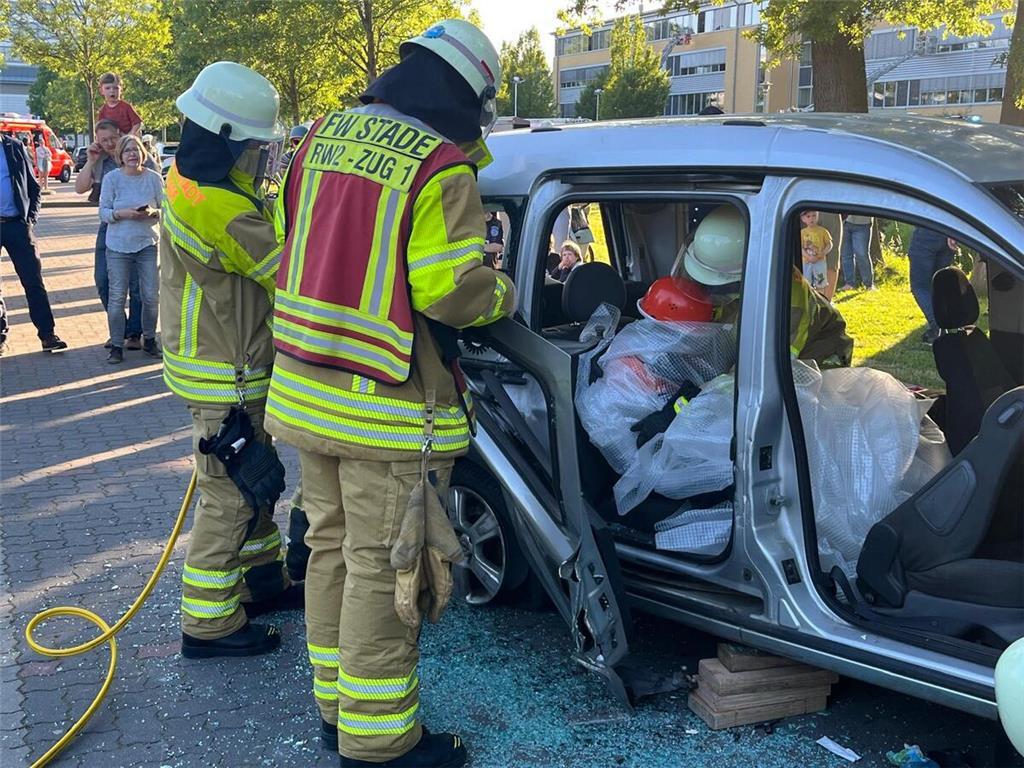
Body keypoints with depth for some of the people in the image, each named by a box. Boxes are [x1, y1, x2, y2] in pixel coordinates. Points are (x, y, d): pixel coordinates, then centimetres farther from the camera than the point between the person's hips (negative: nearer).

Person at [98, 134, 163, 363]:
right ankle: (116, 345, 10)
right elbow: (103, 212, -2)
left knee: (151, 296, 4)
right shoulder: (111, 178, -3)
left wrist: (153, 213, -16)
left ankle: (149, 340, 22)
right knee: (117, 297, 0)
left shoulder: (154, 178, 0)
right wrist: (122, 213, -20)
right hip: (118, 245, -1)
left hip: (148, 243, 1)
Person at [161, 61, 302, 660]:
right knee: (232, 496, -1)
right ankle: (209, 622, 10)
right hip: (227, 379, -10)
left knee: (254, 481, 21)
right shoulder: (222, 210, -27)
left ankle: (263, 578, 36)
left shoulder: (190, 180, 5)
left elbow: (262, 225, 8)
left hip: (220, 362, 10)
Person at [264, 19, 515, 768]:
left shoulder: (325, 134, 8)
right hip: (387, 409, -7)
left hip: (305, 390, 8)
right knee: (381, 569, 3)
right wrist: (505, 294, 2)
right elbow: (453, 290, -17)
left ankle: (336, 706, 33)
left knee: (332, 548, 18)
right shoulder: (442, 167, -14)